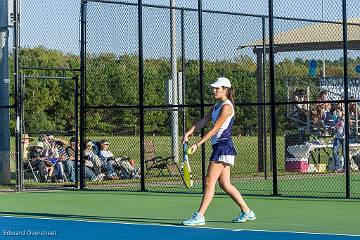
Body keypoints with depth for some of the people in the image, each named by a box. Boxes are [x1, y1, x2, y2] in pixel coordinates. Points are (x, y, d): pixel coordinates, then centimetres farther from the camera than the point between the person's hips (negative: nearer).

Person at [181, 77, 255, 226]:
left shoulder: (226, 107, -12)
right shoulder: (216, 106, 17)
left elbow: (214, 129, -17)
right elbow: (203, 122, 13)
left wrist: (198, 144, -18)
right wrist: (188, 134, -1)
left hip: (224, 146, -10)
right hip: (218, 147, 10)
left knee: (209, 181, -10)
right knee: (224, 184, 10)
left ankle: (199, 216, -9)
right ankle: (247, 212, 16)